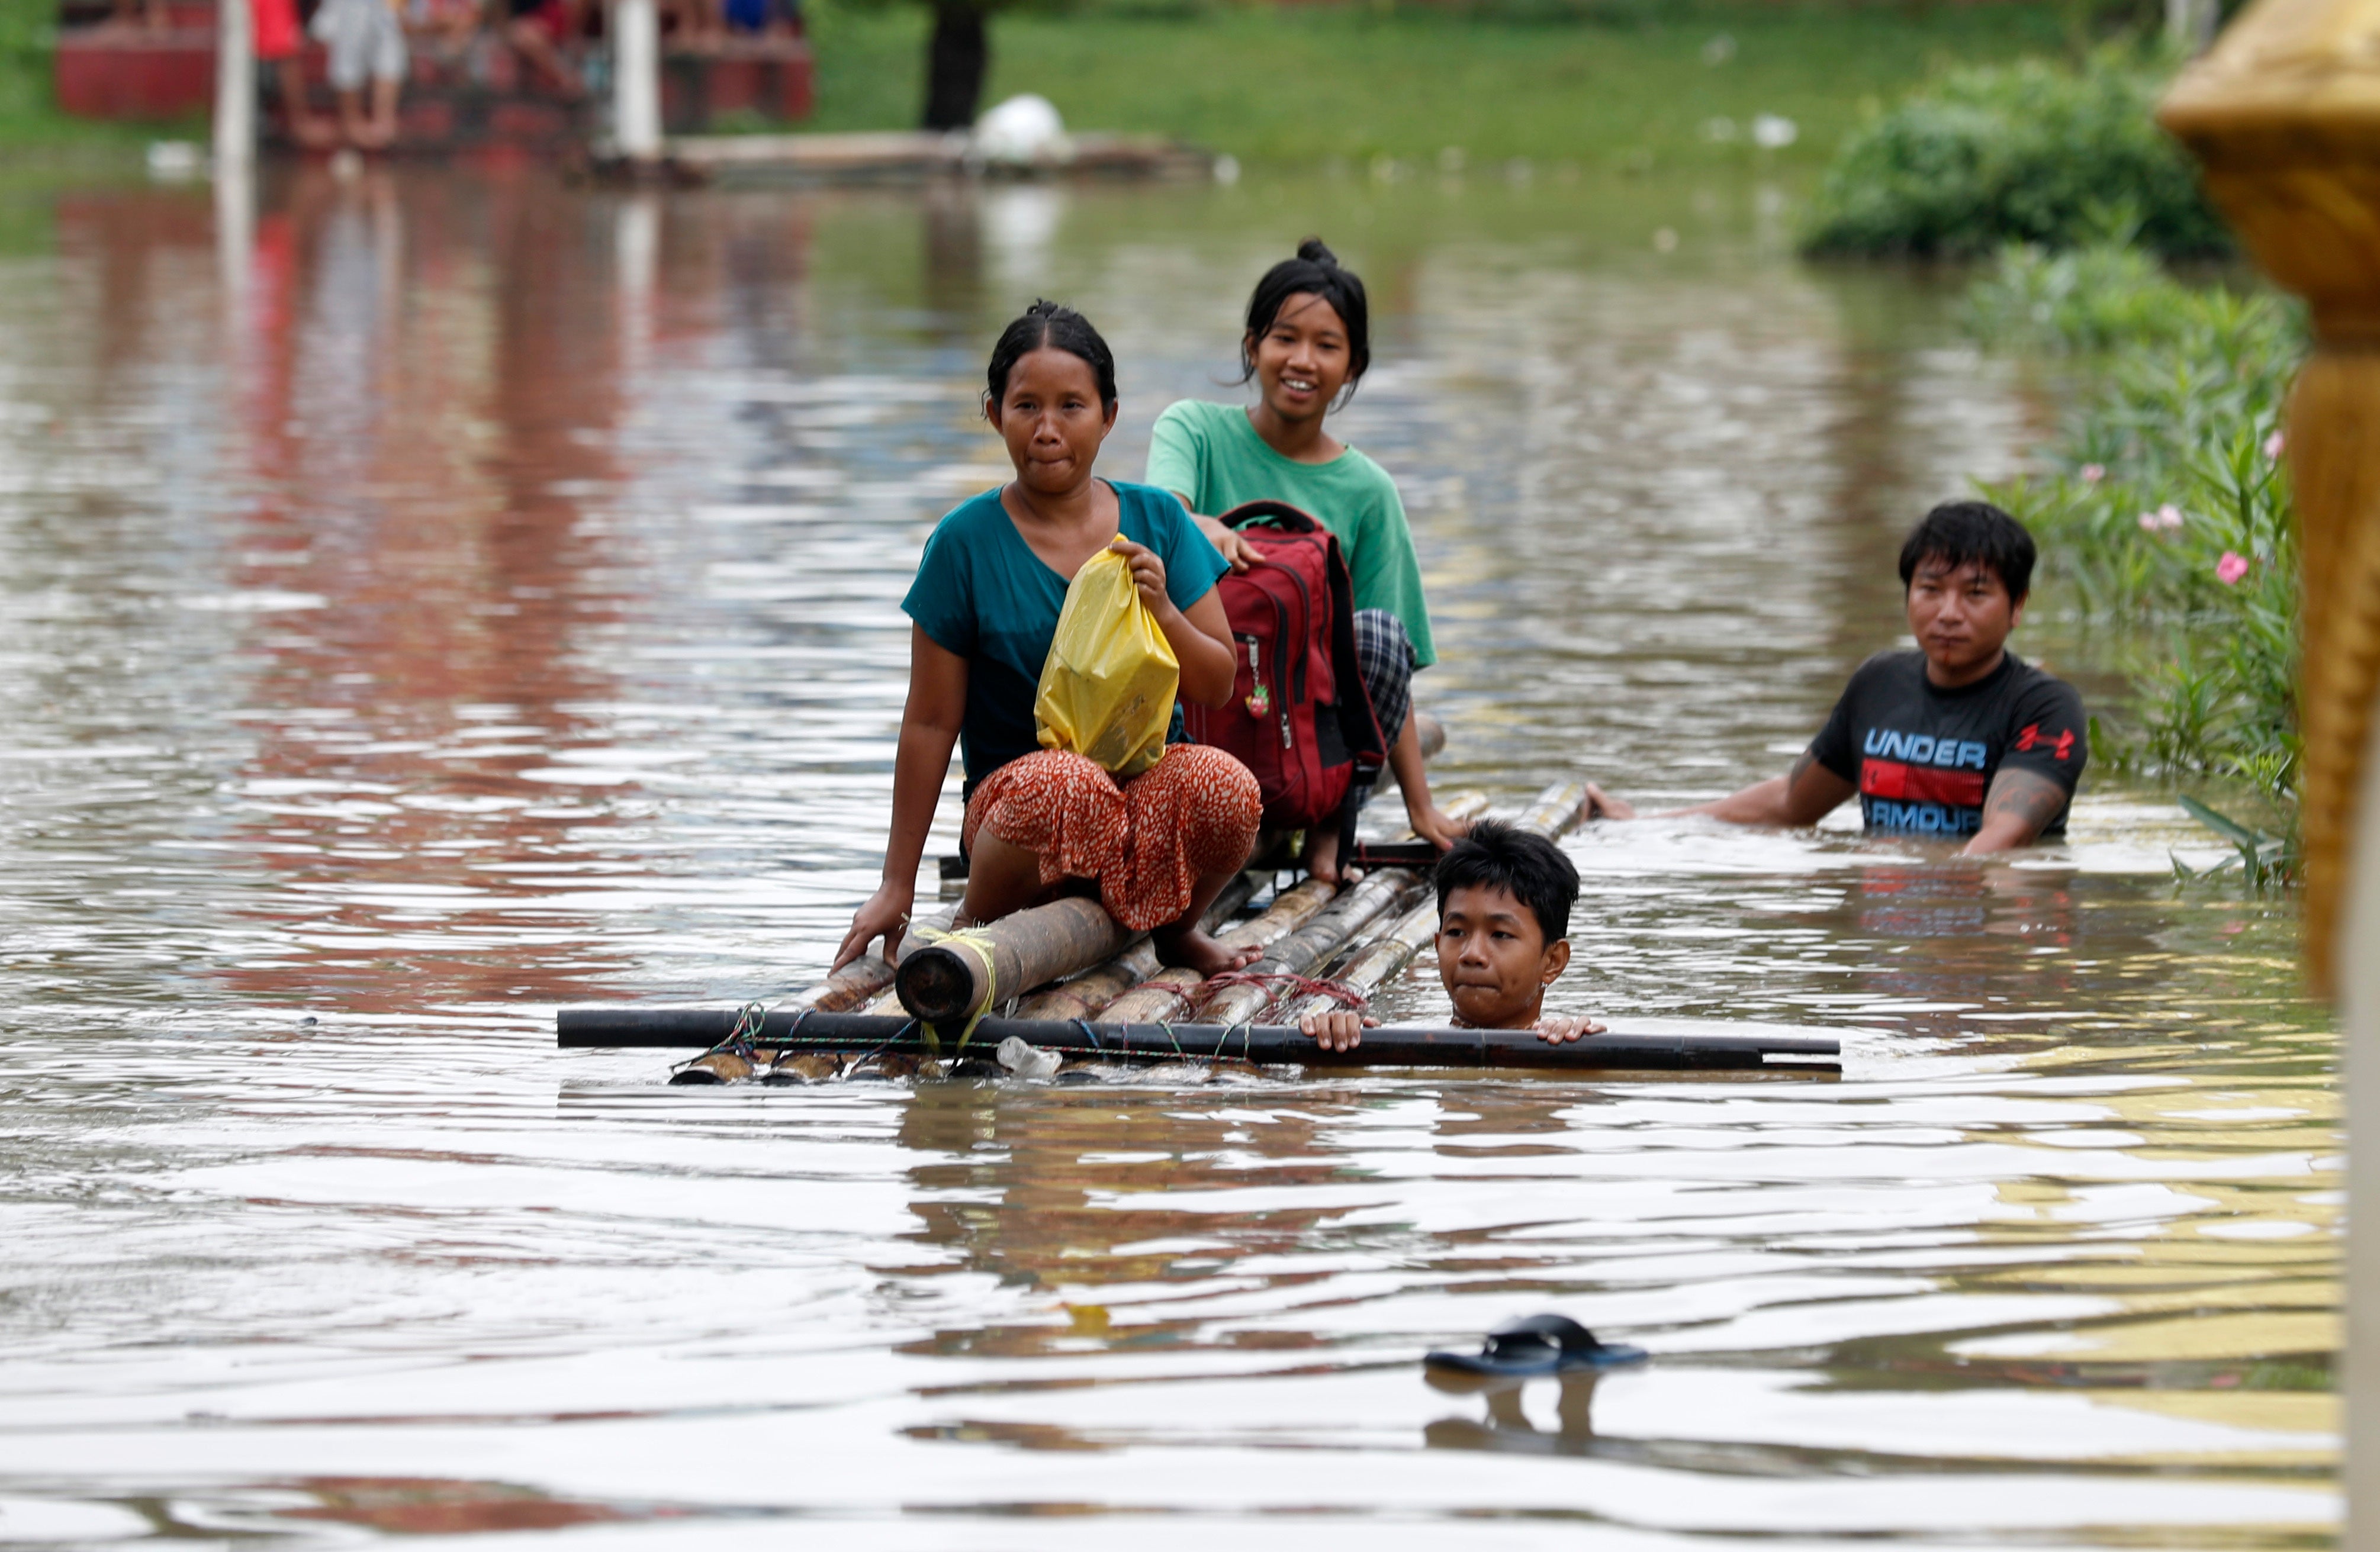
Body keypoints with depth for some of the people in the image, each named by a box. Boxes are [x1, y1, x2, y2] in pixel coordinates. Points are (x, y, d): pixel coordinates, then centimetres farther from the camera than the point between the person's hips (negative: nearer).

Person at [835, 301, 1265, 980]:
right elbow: (931, 722, -1)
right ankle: (978, 921, -8)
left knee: (1227, 787, -32)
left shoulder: (1157, 521, 6)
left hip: (1149, 783, 3)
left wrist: (1162, 613, -13)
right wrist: (897, 886, -2)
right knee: (1067, 785, -39)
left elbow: (1218, 687, 8)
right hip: (1014, 788, -3)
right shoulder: (966, 542, -2)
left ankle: (1174, 927, 1)